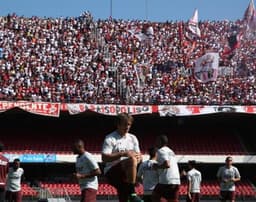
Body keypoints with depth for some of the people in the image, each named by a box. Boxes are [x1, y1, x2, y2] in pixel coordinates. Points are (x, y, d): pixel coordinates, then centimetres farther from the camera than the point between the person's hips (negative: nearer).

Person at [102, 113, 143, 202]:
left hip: (127, 174, 6)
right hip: (111, 172, -6)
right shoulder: (110, 138, -5)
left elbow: (139, 156, 17)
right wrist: (122, 154, -23)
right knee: (131, 160, -30)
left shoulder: (132, 138, 15)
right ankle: (132, 194, -32)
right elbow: (104, 158, -15)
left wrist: (138, 157, -9)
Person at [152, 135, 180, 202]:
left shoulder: (161, 150, -5)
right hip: (176, 181, 8)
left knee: (155, 196, 5)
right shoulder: (171, 151, 23)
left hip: (166, 181, -8)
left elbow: (167, 165, -19)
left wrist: (157, 167, -4)